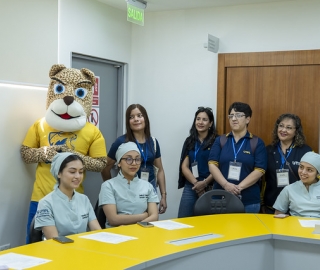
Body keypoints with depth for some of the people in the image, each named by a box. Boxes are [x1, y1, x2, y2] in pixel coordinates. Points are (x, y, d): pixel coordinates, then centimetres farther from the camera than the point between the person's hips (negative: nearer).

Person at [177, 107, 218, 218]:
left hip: (210, 187, -3)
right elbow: (184, 166, 5)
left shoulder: (216, 141, -2)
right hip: (190, 187, 3)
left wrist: (205, 183, -16)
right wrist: (196, 183, -10)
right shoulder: (189, 141, 10)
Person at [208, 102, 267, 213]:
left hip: (249, 200, -1)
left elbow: (259, 170, -6)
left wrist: (239, 187, -17)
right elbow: (212, 165, -1)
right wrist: (226, 185, -17)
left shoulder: (257, 143, 2)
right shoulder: (220, 140, 8)